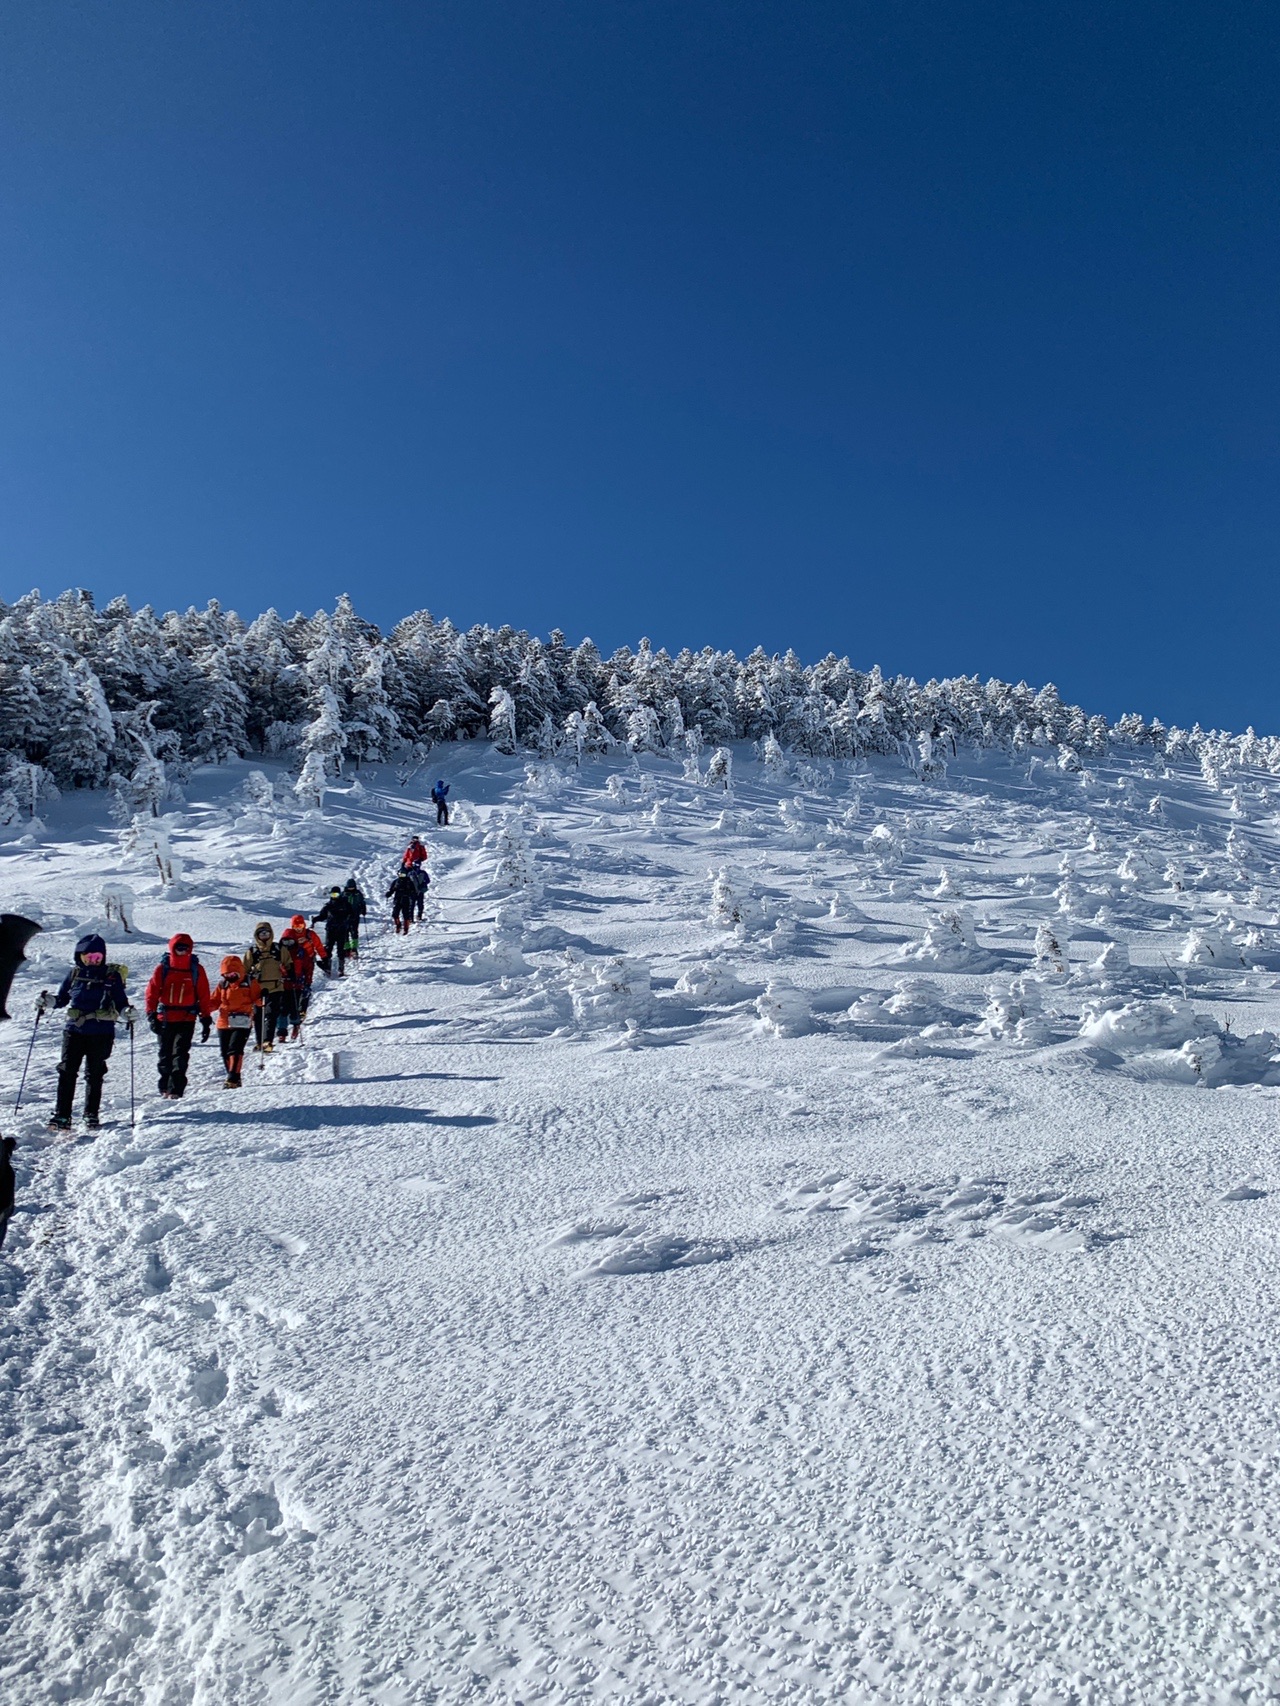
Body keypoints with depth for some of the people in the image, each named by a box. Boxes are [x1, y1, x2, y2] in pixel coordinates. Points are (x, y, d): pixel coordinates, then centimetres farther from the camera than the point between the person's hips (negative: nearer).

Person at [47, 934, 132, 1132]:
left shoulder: (112, 976, 0)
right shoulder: (74, 973, 7)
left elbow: (120, 1002, 2)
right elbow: (62, 998, 14)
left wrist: (127, 1012, -19)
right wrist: (47, 1001, -5)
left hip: (101, 1033, -2)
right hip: (74, 1029, 2)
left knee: (94, 1074, 5)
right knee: (67, 1072, -3)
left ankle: (92, 1114, 17)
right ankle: (62, 1115, 1)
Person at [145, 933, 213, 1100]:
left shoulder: (196, 969, 3)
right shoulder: (162, 969, 3)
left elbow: (204, 996, 6)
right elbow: (152, 992, 4)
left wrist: (206, 1019, 4)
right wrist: (152, 1015, -5)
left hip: (187, 1019, -2)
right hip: (165, 1019, 2)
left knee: (180, 1055, -12)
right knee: (165, 1055, 11)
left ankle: (175, 1090, -15)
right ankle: (165, 1087, 24)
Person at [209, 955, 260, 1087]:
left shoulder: (250, 983, 1)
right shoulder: (222, 984, 12)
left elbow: (256, 999, 1)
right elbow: (214, 1001, 14)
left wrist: (262, 998, -21)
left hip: (242, 1023, -5)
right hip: (224, 1023, 5)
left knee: (235, 1048, -18)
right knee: (225, 1052, 8)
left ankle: (233, 1078, -19)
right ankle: (234, 1079, 21)